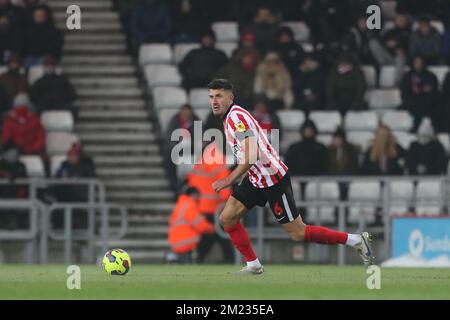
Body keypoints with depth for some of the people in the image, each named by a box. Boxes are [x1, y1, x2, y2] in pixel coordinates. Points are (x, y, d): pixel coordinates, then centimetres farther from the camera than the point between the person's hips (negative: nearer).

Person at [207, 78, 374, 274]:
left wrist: (229, 180, -28)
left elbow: (251, 156, -31)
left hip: (273, 179, -10)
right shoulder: (229, 118, 10)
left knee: (298, 234, -3)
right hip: (255, 178, 10)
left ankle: (356, 241, 7)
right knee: (227, 219, 2)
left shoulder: (236, 117, -21)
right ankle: (253, 265, 11)